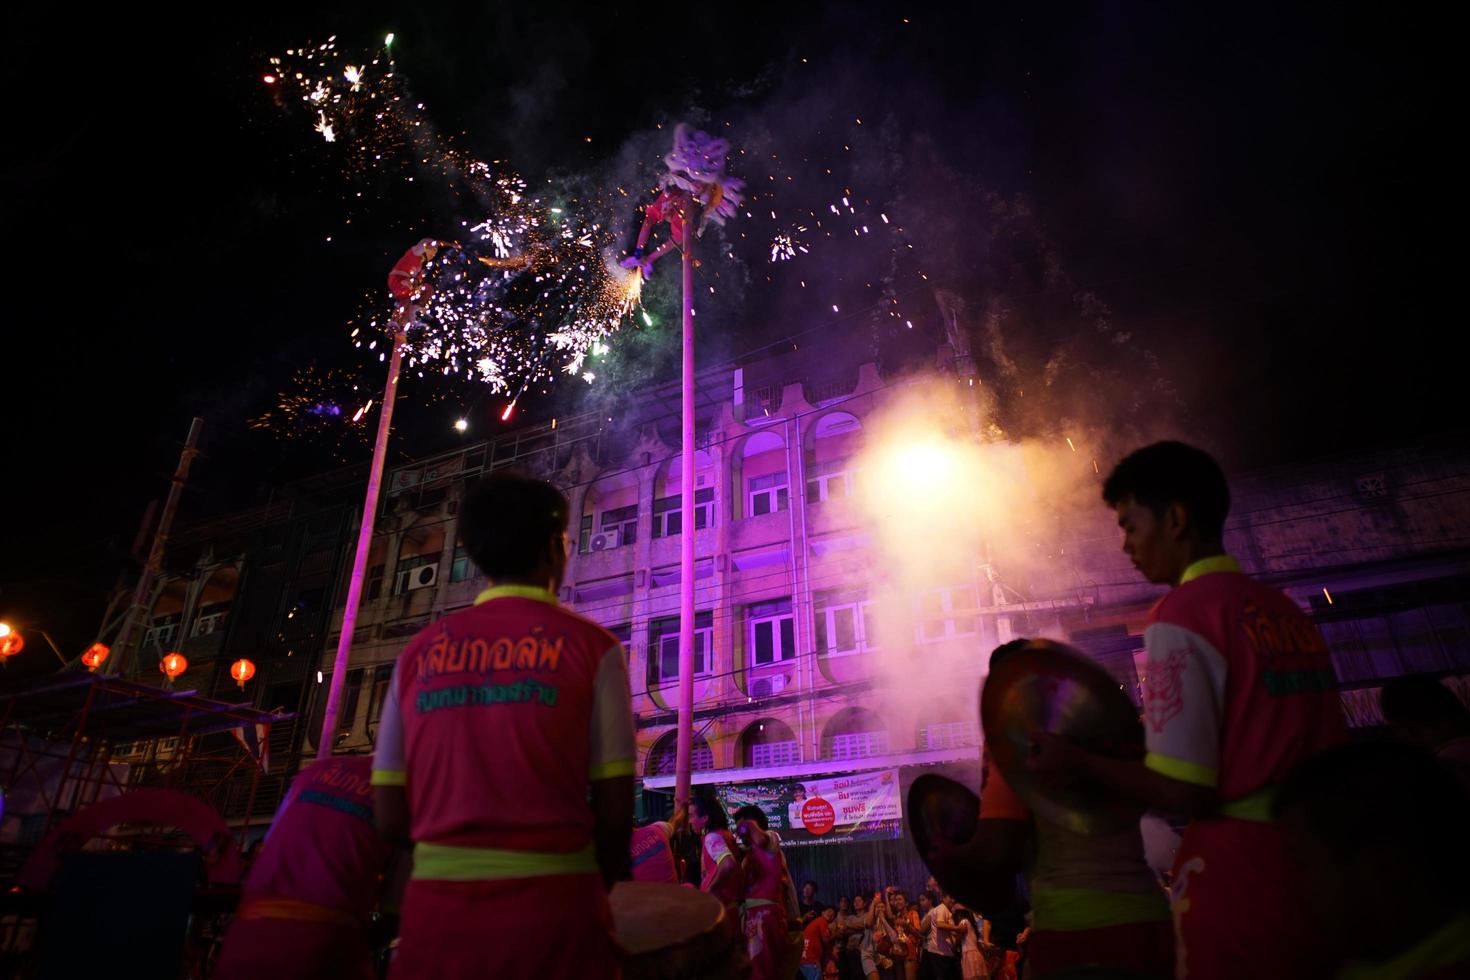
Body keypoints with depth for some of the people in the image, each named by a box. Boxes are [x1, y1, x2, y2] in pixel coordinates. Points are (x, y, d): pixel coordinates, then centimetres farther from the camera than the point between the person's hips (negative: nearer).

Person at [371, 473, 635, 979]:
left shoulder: (419, 652, 5)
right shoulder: (590, 646, -4)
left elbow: (390, 817, 6)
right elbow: (615, 809, -6)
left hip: (436, 907, 3)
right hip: (552, 907, -2)